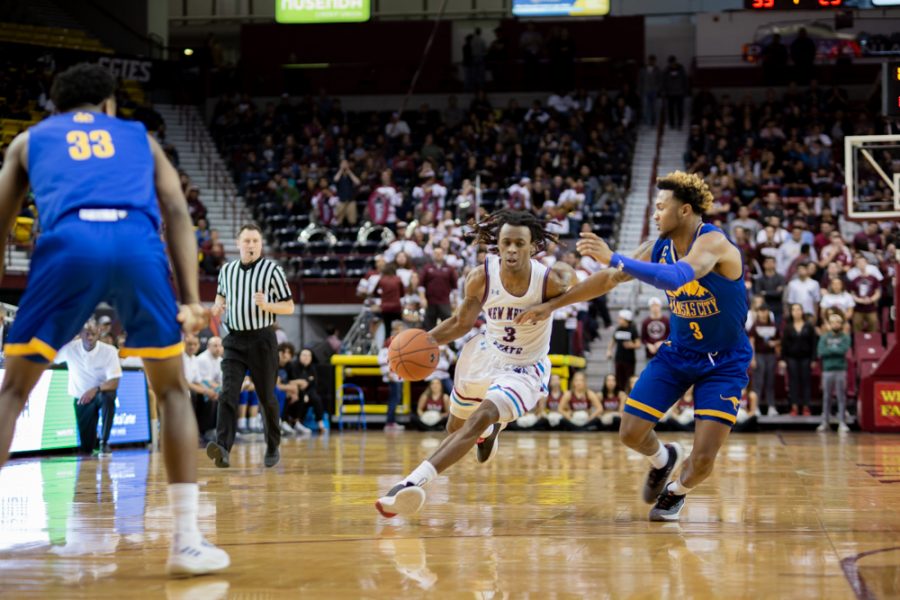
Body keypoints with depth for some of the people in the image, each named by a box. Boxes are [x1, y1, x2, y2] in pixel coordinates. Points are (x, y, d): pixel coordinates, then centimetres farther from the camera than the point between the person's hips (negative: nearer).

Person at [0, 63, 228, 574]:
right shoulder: (140, 137, 33)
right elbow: (177, 214, 18)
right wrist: (192, 299, 10)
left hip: (69, 242, 0)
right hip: (139, 244, 1)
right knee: (173, 391, 18)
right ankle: (189, 541, 11)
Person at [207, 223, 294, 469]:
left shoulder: (272, 270, -3)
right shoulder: (227, 270, 8)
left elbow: (289, 307, 0)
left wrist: (266, 306, -19)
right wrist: (218, 307, 3)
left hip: (262, 340, -2)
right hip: (234, 340, 2)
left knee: (266, 397, 7)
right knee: (228, 394, -15)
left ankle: (273, 448, 26)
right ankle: (223, 449, -26)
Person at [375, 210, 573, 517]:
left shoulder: (551, 280, -26)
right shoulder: (481, 278, -19)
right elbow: (461, 322, -3)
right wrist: (424, 340, -18)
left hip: (523, 371, -4)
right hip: (484, 356, 4)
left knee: (478, 420, -29)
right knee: (455, 427, 25)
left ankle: (412, 483, -34)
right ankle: (490, 429, 62)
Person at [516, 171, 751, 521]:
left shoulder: (713, 242, -25)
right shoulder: (660, 248, -5)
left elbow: (677, 277, -45)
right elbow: (609, 280, 6)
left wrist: (614, 258, -51)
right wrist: (553, 305, 5)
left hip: (724, 361, -6)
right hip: (678, 352, 6)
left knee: (703, 459, -12)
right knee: (630, 434, -1)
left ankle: (677, 492, 23)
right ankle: (663, 459, 34)